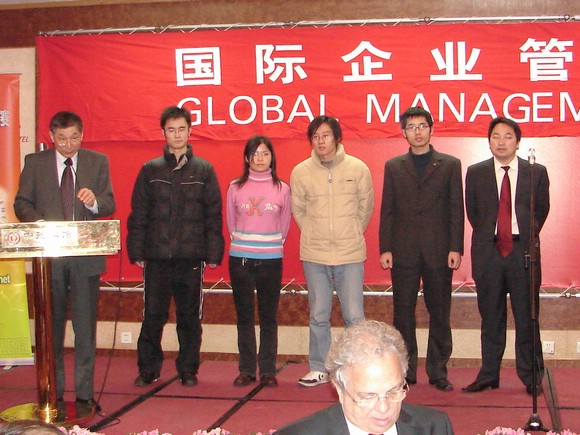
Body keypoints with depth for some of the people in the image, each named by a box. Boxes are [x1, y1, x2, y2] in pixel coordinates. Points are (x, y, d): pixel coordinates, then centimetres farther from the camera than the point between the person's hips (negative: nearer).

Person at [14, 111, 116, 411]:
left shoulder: (98, 162, 7)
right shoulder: (34, 162, 7)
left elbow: (110, 205, 4)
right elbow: (21, 203, 6)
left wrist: (94, 201, -18)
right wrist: (38, 221, -14)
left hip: (86, 255, 0)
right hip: (49, 256, 0)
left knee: (85, 327, 2)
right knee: (51, 326, 8)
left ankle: (85, 393, 10)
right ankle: (52, 392, 19)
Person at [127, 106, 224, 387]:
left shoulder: (204, 170, 6)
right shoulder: (150, 170, 8)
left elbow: (213, 216, 5)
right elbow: (138, 215, 7)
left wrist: (213, 253, -1)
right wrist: (136, 251, 1)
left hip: (191, 258, 0)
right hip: (156, 258, 1)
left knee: (190, 317, 6)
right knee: (153, 316, 4)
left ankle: (188, 370, 17)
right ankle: (148, 369, 16)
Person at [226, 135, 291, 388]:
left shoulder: (282, 189, 2)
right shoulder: (236, 187, 3)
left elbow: (285, 224, 10)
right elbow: (230, 222, 11)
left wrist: (273, 244, 9)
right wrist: (241, 242, 11)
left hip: (271, 260, -1)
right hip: (240, 259, 1)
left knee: (269, 317, 3)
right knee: (244, 316, 6)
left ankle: (268, 370, 10)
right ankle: (246, 369, 12)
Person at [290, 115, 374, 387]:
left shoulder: (358, 169, -3)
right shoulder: (301, 172, 0)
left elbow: (365, 208, 10)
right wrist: (314, 236, 11)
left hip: (351, 254, -1)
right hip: (314, 255, 1)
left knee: (354, 316, 0)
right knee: (318, 316, 10)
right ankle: (319, 369, 22)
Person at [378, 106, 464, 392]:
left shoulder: (450, 165, 7)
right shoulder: (393, 167, 11)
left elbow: (456, 210, 3)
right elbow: (387, 210, 8)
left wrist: (456, 248, -5)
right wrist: (385, 248, -1)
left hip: (439, 251, -1)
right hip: (404, 251, 1)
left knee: (439, 314, 3)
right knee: (403, 312, 5)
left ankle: (438, 371, 12)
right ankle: (405, 371, 14)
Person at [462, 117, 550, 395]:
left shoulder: (536, 172, 6)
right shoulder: (475, 173, 7)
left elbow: (542, 210, 11)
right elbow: (472, 212, 12)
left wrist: (526, 239, 9)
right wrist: (488, 237, 9)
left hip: (523, 250, -1)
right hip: (489, 251, 1)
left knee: (526, 316, 1)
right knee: (491, 317, 7)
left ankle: (531, 376, 11)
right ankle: (488, 375, 14)